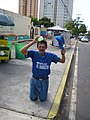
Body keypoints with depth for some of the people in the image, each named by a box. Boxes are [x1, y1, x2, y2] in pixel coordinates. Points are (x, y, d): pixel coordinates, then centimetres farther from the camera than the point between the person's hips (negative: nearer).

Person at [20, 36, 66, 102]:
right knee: (33, 98, 16)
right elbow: (22, 51, -31)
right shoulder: (34, 53, -16)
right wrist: (33, 42, -35)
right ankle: (37, 91, 46)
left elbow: (62, 61, -5)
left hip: (44, 81, 1)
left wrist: (63, 54, -27)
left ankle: (43, 91, 46)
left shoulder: (50, 55, -12)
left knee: (43, 99, 15)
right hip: (35, 80, 0)